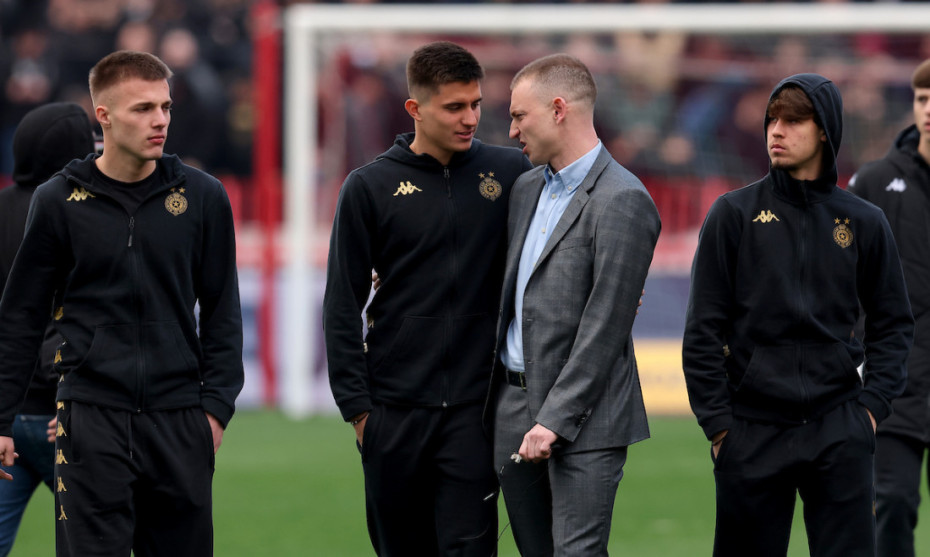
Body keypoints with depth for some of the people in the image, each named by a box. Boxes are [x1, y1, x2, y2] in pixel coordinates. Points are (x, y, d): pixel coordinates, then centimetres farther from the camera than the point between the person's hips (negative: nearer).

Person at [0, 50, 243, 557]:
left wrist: (217, 405, 1)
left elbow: (221, 312, 10)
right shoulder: (59, 201, 2)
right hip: (91, 419, -2)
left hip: (179, 420, 2)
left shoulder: (203, 197, 5)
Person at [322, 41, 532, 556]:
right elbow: (342, 306, 3)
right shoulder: (370, 187, 1)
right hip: (395, 411, 0)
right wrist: (356, 405, -2)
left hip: (474, 404, 0)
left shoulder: (510, 173, 3)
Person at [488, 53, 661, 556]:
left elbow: (603, 329, -16)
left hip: (582, 419, -8)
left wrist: (554, 420, -18)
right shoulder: (527, 189, 14)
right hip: (513, 410, 8)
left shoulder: (622, 202, -13)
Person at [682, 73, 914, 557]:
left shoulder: (863, 223, 7)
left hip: (839, 432, 1)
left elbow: (893, 323, 14)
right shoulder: (733, 214, 1)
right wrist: (716, 422, -5)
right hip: (752, 433, -1)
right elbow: (704, 330, 1)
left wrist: (873, 404, 1)